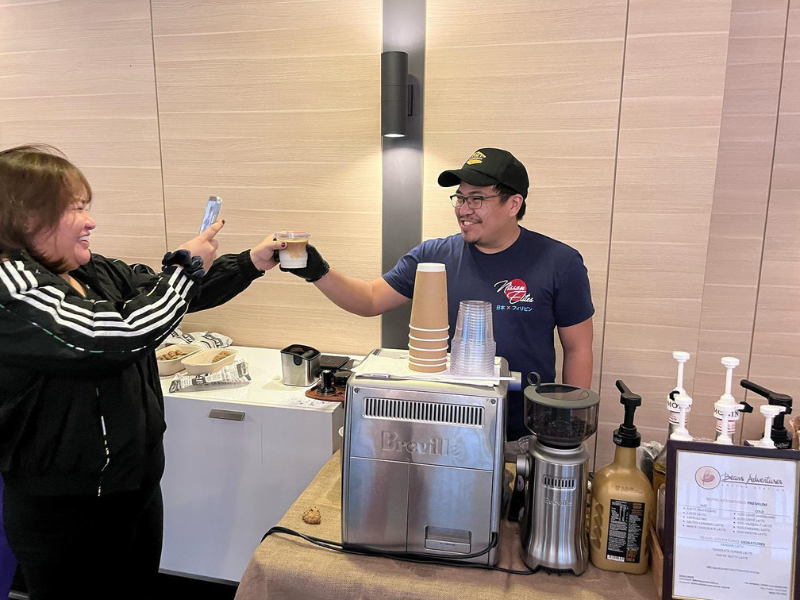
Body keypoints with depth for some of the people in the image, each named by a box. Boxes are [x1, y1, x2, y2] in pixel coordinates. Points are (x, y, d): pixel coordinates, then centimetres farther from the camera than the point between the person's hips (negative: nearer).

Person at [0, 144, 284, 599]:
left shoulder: (97, 273, 2)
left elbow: (175, 295, 11)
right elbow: (123, 334, -31)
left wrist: (251, 263, 1)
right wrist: (187, 266, -16)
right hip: (67, 512, -7)